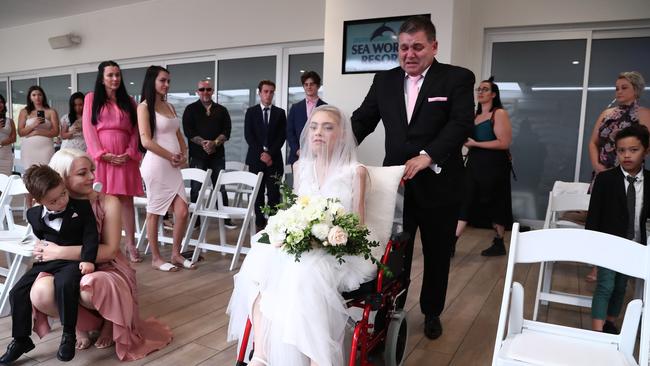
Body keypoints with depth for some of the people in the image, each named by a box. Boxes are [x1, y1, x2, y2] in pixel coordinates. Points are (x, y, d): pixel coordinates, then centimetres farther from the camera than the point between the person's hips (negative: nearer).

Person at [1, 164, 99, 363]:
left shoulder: (81, 207, -9)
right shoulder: (34, 215, 4)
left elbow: (90, 236, -12)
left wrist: (87, 259, -23)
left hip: (74, 261, -6)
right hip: (47, 262, 6)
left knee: (64, 284, -34)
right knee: (17, 293, -1)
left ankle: (68, 335, -16)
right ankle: (21, 340, 18)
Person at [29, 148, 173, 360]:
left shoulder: (108, 203, -12)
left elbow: (109, 250, -19)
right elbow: (45, 250, 8)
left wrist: (60, 252, -24)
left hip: (108, 272, -2)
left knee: (91, 287, -38)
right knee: (40, 293, -31)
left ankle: (109, 322, 0)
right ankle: (82, 324, 1)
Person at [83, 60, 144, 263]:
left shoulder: (129, 101, 16)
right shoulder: (91, 98, 10)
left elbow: (135, 130, 9)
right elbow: (88, 128, 1)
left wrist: (129, 153, -7)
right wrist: (103, 154, -11)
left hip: (125, 156, 2)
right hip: (101, 155, -2)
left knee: (126, 199, 0)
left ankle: (130, 244, 2)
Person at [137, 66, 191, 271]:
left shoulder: (169, 106, 17)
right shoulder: (144, 107, -4)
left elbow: (179, 135, 20)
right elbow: (146, 141, -12)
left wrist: (183, 154, 3)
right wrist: (171, 156, -8)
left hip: (173, 167, 7)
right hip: (156, 165, -7)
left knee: (182, 212, 2)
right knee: (154, 213, 3)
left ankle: (176, 254, 17)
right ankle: (156, 258, 14)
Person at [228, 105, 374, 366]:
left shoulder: (355, 171, -1)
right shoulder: (300, 167, 13)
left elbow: (358, 225, 0)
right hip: (301, 244, 5)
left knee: (303, 273, -36)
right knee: (260, 260, -26)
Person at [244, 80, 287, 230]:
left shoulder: (280, 112, 9)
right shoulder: (251, 112, 8)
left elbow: (282, 136, 2)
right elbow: (248, 135, 0)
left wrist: (270, 154, -10)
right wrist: (261, 153, -10)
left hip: (274, 159, 0)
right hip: (256, 158, 0)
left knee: (274, 193, -4)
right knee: (258, 193, 3)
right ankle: (260, 223, 10)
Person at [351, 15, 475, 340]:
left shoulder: (458, 79, -4)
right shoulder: (384, 81, 7)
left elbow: (461, 124, -17)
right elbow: (362, 120, 4)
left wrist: (427, 156, -31)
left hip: (438, 184, -2)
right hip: (396, 182, 2)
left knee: (437, 254, 15)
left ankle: (432, 312, 37)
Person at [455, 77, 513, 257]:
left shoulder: (499, 114, -8)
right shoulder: (476, 115, 15)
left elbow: (504, 143, -17)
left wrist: (475, 144, -19)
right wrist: (465, 141, 3)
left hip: (493, 165, -7)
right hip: (474, 164, 7)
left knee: (494, 204, 4)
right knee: (464, 201, -3)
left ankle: (499, 244, 21)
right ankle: (452, 243, -7)